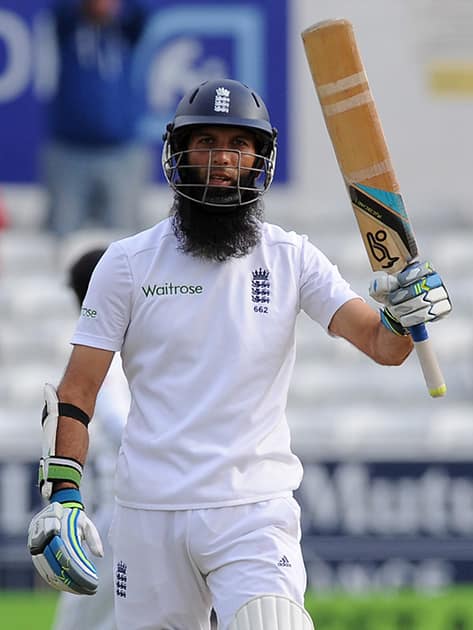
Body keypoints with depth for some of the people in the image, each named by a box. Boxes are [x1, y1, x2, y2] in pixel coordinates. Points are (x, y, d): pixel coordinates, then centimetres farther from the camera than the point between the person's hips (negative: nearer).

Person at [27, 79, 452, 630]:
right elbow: (75, 394, 3)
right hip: (149, 512, 1)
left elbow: (382, 346, -4)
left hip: (256, 510, -1)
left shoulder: (292, 259, 5)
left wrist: (403, 316, -27)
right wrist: (62, 496, -8)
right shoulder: (128, 262, 3)